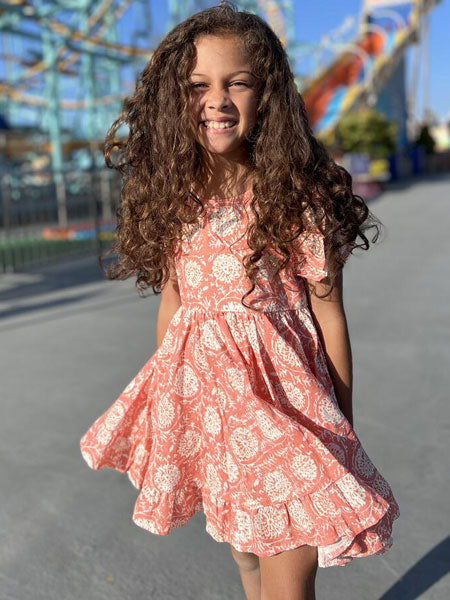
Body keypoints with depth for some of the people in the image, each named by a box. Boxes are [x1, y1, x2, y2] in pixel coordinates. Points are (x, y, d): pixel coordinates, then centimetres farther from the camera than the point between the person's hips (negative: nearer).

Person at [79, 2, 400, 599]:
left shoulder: (299, 197, -12)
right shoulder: (174, 196, 1)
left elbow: (329, 315, -7)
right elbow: (172, 300, 9)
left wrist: (344, 428, -1)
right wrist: (162, 398, 16)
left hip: (282, 393, -4)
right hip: (201, 392, 5)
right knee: (242, 549, 26)